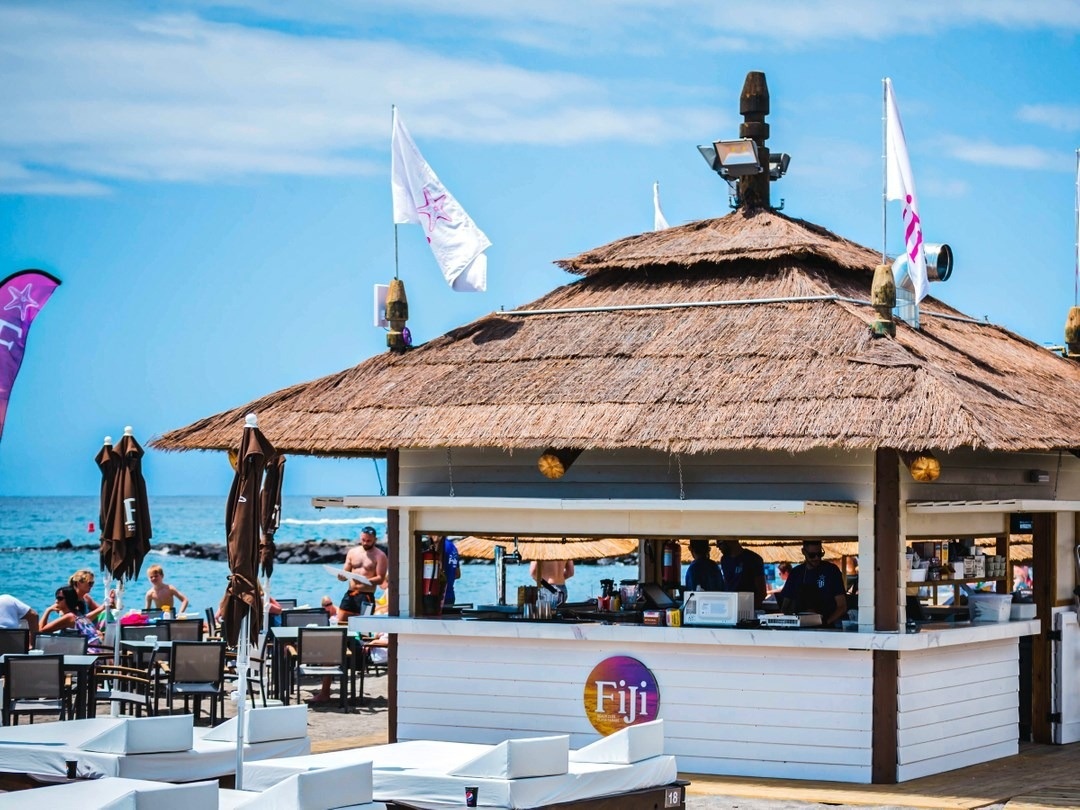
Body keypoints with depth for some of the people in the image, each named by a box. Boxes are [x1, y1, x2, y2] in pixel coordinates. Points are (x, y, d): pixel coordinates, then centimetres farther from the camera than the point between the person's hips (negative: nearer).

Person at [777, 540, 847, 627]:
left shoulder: (831, 570, 3)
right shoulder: (796, 573, 12)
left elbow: (842, 606, 1)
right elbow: (785, 606, 18)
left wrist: (826, 622, -15)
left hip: (826, 629, -3)